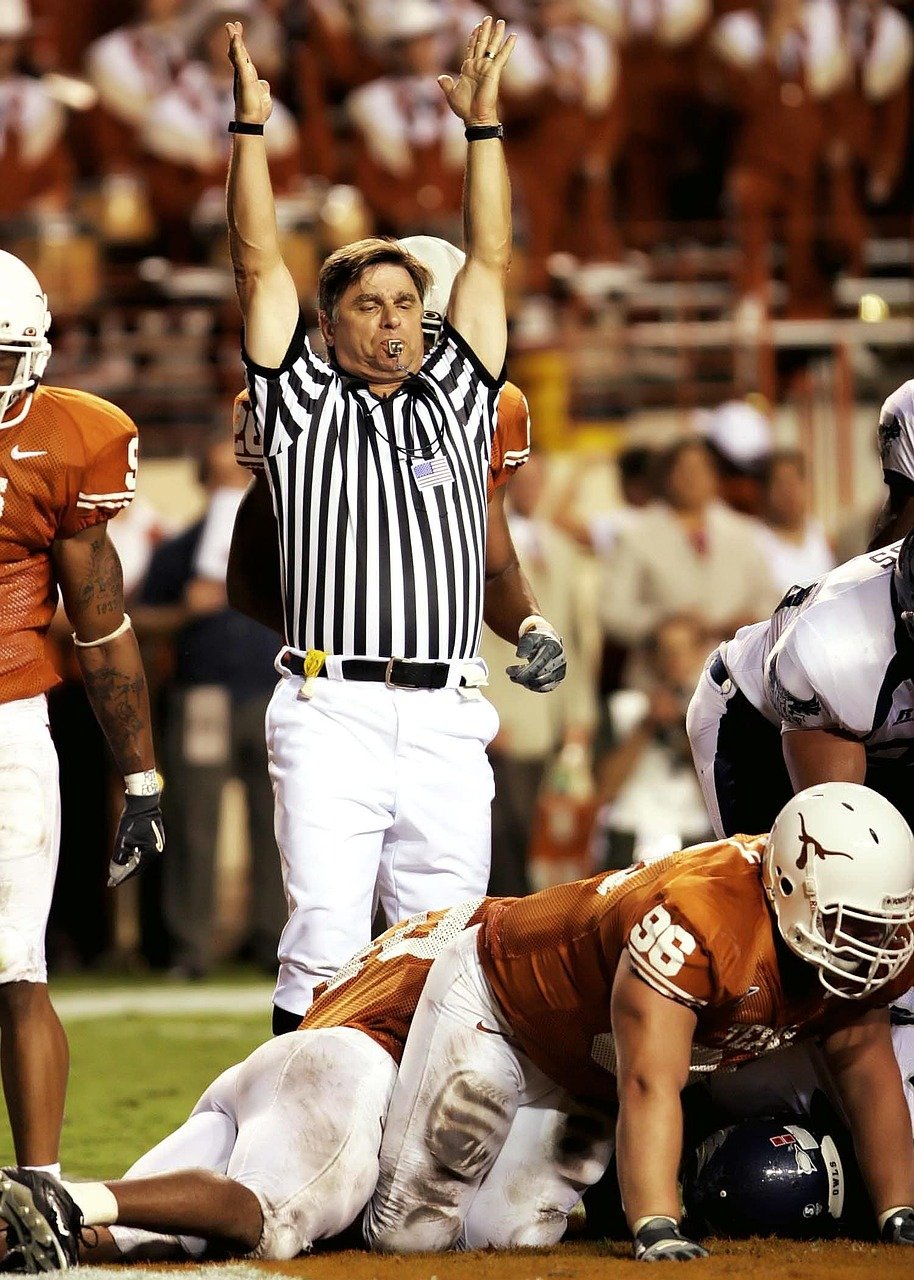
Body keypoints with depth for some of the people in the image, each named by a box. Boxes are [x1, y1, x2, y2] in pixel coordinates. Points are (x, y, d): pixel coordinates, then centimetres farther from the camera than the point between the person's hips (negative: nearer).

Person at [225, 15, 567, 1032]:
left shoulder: (456, 399, 19)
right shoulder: (302, 405, 12)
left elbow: (487, 263, 21)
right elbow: (259, 264, 9)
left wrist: (483, 123, 20)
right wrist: (250, 125, 7)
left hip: (446, 724, 3)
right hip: (332, 711, -3)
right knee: (324, 948, -9)